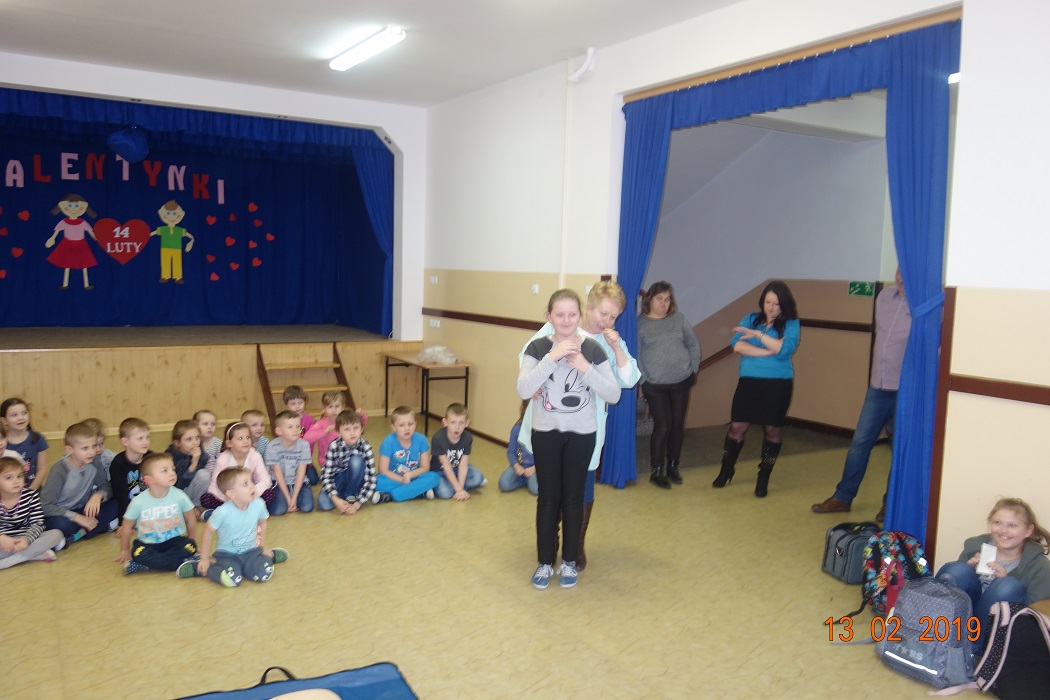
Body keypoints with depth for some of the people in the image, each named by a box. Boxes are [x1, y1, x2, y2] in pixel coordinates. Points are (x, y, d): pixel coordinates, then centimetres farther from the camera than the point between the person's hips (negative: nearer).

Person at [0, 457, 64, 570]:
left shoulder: (31, 496, -6)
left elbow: (37, 524, -9)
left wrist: (26, 540, -28)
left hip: (26, 539, 2)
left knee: (56, 534, -24)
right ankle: (37, 553, -26)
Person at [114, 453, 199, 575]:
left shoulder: (179, 496, -14)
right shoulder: (138, 502, -15)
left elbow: (190, 520, 1)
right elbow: (127, 526, 1)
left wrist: (192, 545, 7)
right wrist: (125, 551, 10)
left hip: (174, 541, 1)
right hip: (148, 544, -1)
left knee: (189, 546, -29)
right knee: (138, 553, -32)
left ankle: (142, 566, -20)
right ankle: (186, 562, -25)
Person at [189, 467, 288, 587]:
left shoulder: (259, 504, -15)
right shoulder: (223, 512, -25)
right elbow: (208, 532, -10)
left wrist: (263, 548, 14)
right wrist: (204, 558, -1)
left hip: (250, 551, 2)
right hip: (226, 553, -2)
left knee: (264, 574, -23)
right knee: (232, 579, -30)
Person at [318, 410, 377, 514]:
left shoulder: (365, 447, -23)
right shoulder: (334, 446, -21)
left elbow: (371, 480, -23)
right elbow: (326, 475, -19)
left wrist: (357, 504, -31)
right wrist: (336, 499, -33)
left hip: (355, 481, 0)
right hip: (338, 479, 0)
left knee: (356, 460, -31)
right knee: (323, 503, -29)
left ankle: (351, 496, -13)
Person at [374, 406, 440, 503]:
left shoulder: (421, 440, -11)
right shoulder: (388, 441, -16)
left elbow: (425, 467, -7)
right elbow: (383, 470, -14)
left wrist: (409, 475, -24)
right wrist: (403, 480, -22)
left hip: (414, 478, 2)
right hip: (394, 480, -2)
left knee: (433, 477, -27)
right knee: (379, 482, -32)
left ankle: (389, 496, -26)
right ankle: (420, 491, -25)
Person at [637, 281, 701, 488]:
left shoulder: (678, 319, 5)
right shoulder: (639, 323, -5)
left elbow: (693, 344, 10)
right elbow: (635, 355, -7)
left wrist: (693, 368, 2)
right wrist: (644, 380, -12)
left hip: (682, 382, 4)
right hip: (655, 386, -3)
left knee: (678, 424, 9)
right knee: (662, 426, -5)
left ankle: (673, 466, 25)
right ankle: (656, 471, 8)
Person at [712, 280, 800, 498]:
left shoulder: (791, 324, -1)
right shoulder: (751, 319, 6)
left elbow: (786, 349, -18)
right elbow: (737, 345, -10)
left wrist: (758, 334, -19)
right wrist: (770, 351, -16)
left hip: (778, 384, -1)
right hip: (749, 381, 2)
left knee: (772, 430, 7)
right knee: (737, 426, 4)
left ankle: (763, 478, 21)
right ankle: (726, 470, 24)